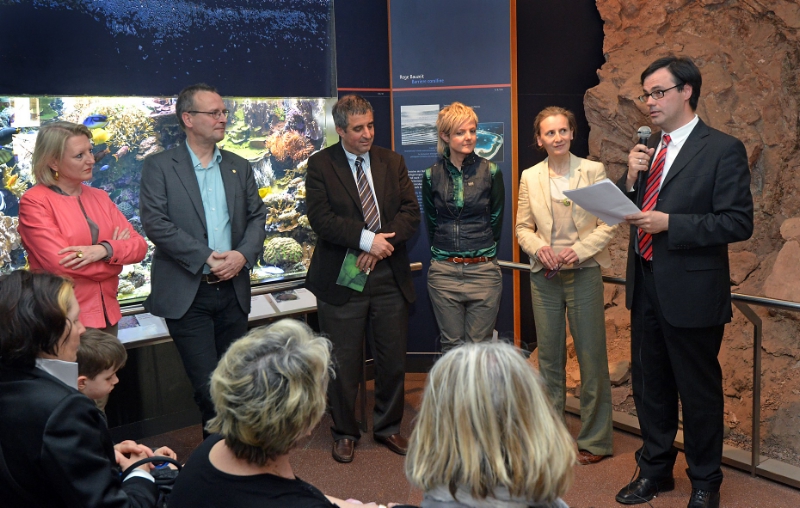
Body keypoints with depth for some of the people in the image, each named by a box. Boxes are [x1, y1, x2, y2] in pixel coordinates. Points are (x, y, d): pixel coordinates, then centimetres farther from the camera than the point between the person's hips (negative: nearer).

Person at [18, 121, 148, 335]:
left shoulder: (99, 197, 8)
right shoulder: (34, 201, -10)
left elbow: (139, 246, 1)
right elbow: (61, 263, -19)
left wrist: (105, 250, -19)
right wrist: (117, 251, -6)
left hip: (107, 315, 6)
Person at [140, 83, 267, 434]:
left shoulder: (240, 167, 13)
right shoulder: (159, 167, -2)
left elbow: (257, 217, 10)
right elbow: (155, 222, -11)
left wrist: (243, 254, -10)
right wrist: (206, 257, -17)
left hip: (233, 289, 5)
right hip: (186, 293, -4)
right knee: (208, 386, -6)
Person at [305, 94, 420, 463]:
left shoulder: (392, 162, 10)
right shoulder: (320, 165, -1)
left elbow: (410, 211, 1)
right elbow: (320, 217, -13)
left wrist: (382, 243, -15)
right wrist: (367, 239, -21)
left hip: (390, 277, 3)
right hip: (340, 280, -3)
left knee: (393, 359, 11)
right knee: (343, 363, 7)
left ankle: (388, 426, 31)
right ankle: (345, 433, 26)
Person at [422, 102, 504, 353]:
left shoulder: (490, 172, 0)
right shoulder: (432, 176, 4)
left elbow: (496, 220, 5)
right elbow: (431, 222, 11)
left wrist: (483, 254, 7)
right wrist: (443, 254, 9)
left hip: (483, 271, -1)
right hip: (443, 272, 1)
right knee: (451, 346, 9)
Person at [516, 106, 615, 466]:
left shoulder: (593, 171, -1)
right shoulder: (530, 177, 7)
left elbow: (609, 223, -3)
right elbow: (522, 226, 9)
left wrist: (580, 249, -16)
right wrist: (538, 247, -10)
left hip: (583, 273, -2)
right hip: (544, 276, 3)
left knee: (592, 358, 2)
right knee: (549, 358, 11)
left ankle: (595, 439, 16)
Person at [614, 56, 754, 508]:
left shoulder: (723, 150, -10)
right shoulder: (649, 149, 10)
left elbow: (739, 222, -16)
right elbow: (626, 211, 13)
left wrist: (670, 223, -23)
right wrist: (631, 178, -6)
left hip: (691, 292, -6)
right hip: (646, 287, 7)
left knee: (699, 391, 9)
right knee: (650, 386, 18)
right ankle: (655, 471, 37)